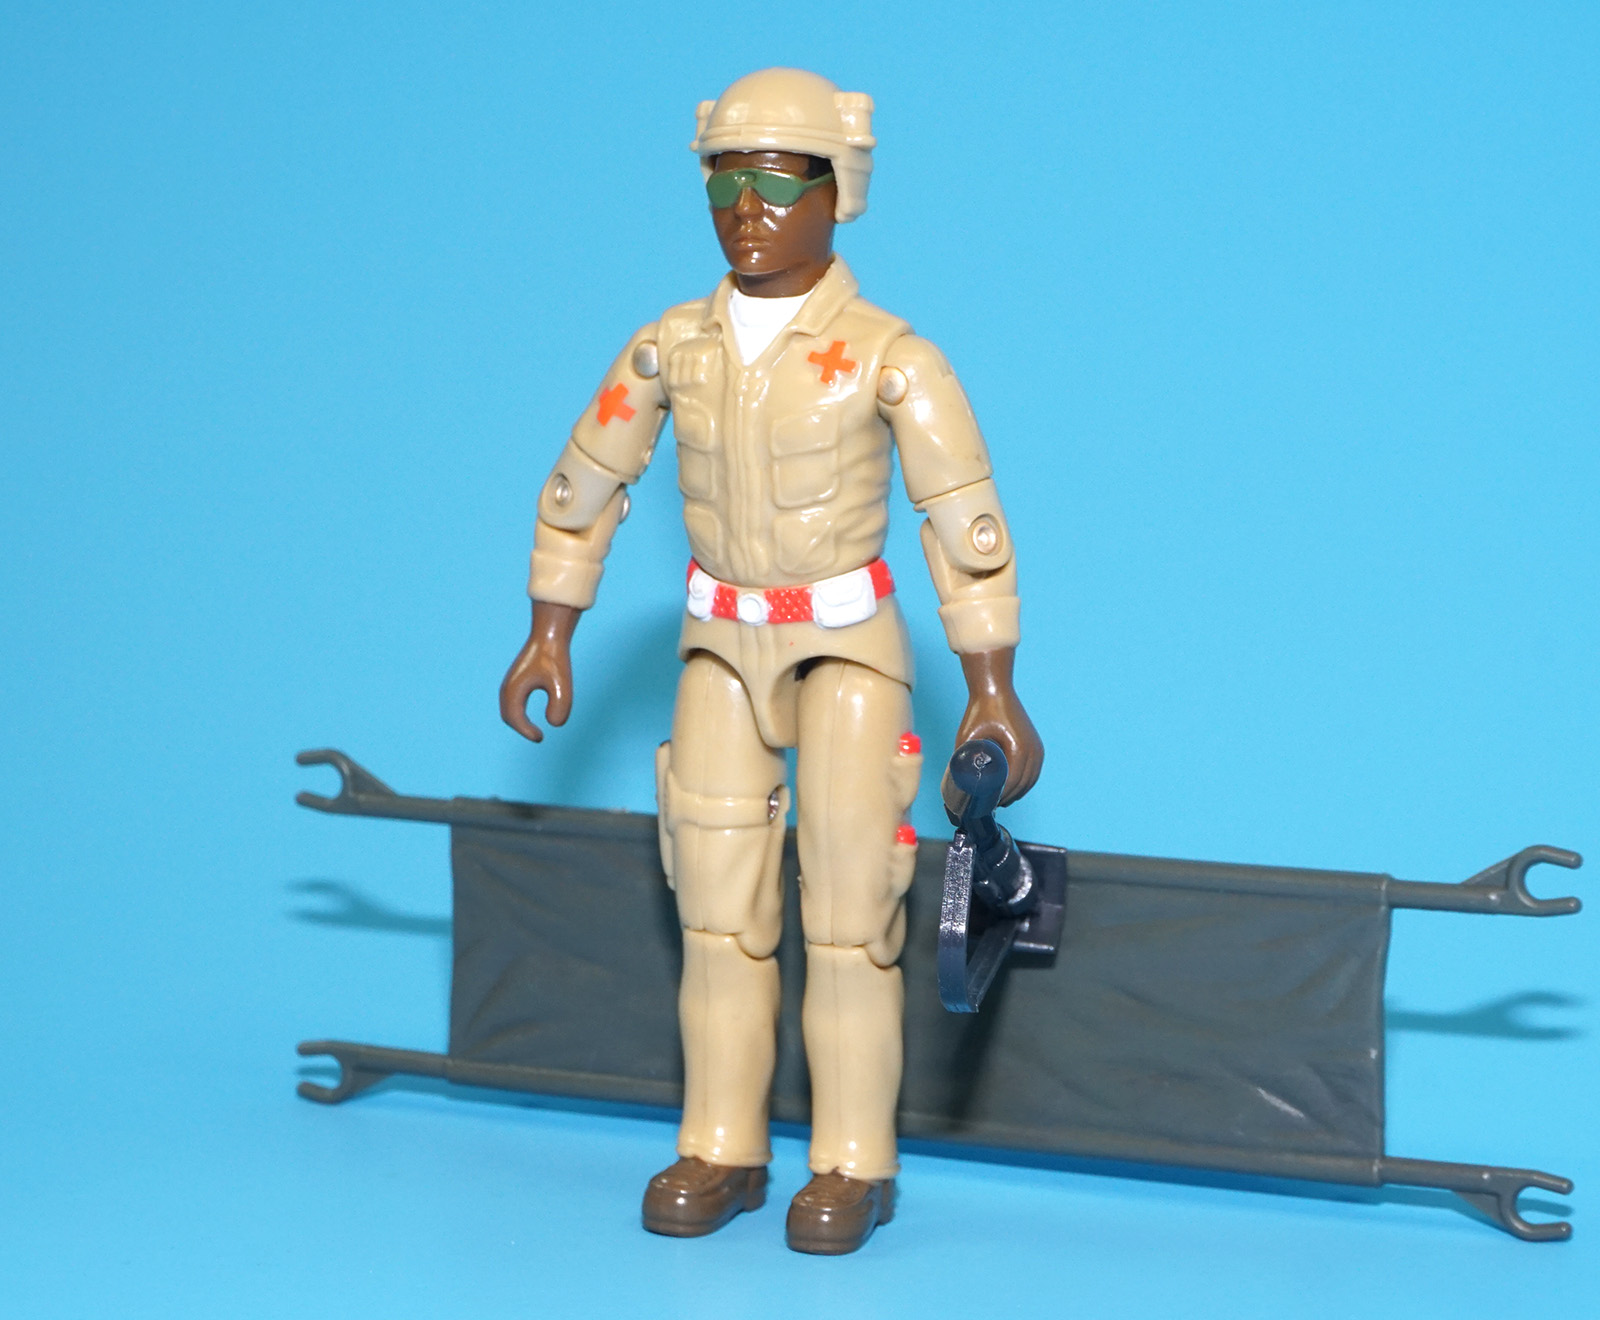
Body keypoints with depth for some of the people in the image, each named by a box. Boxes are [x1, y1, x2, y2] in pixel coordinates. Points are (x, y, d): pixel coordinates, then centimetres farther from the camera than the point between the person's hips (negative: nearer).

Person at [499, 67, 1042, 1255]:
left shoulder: (888, 356, -15)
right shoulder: (670, 349, -3)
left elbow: (966, 522, -14)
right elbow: (582, 488, 10)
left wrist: (992, 690, -14)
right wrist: (550, 637, 11)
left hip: (849, 643, -4)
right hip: (724, 644, 4)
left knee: (846, 902, -7)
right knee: (719, 904, 5)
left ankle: (853, 1164, 2)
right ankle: (721, 1151, 13)